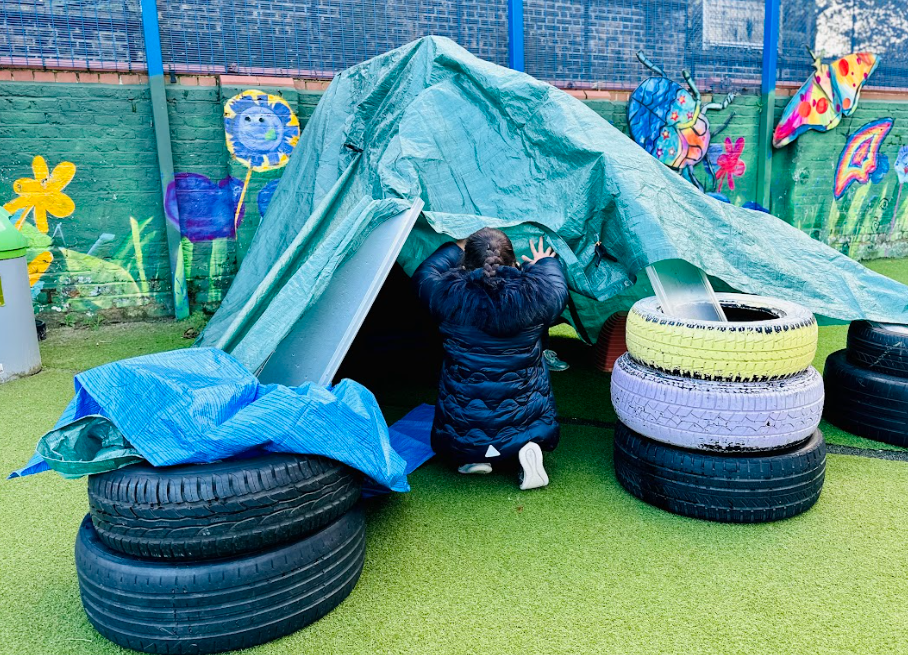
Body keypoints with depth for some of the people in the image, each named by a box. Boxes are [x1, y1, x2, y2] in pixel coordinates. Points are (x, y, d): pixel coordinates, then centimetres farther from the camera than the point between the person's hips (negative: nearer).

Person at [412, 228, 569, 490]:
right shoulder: (535, 292, -13)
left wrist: (457, 247, 25)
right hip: (524, 416, 0)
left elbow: (423, 275, 11)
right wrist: (546, 263, 33)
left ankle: (472, 457, 3)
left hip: (461, 420, 1)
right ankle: (527, 448, 1)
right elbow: (558, 292, 13)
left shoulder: (448, 294, -14)